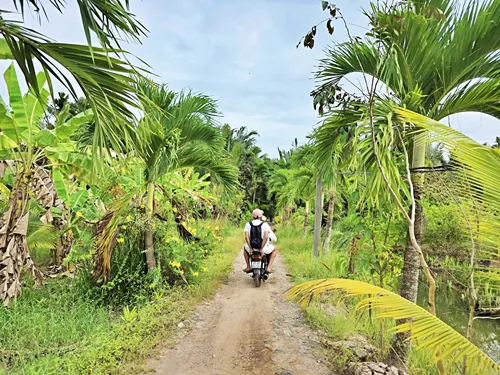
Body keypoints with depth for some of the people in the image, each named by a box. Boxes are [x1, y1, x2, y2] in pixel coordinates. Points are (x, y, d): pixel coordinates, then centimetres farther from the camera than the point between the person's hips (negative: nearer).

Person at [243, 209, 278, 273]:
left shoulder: (248, 224, -1)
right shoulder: (265, 224, -7)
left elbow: (246, 237, -12)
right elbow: (266, 237, -21)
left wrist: (250, 248, -6)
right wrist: (261, 249, -16)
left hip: (252, 247, 2)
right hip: (263, 247, -2)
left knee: (245, 247, 38)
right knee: (274, 249, 28)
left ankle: (248, 266, 26)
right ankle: (269, 267, 11)